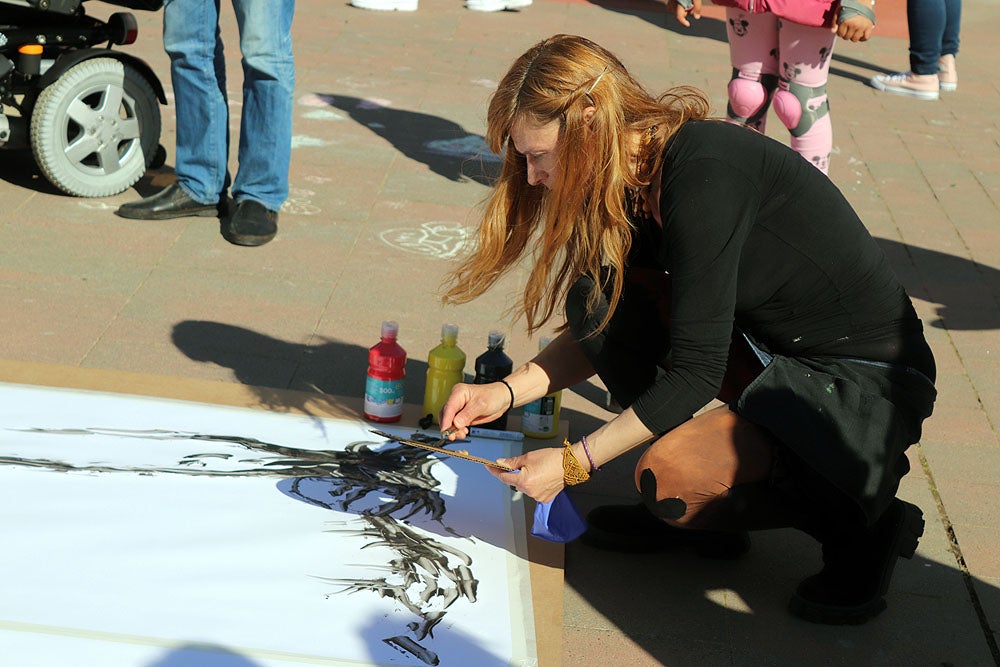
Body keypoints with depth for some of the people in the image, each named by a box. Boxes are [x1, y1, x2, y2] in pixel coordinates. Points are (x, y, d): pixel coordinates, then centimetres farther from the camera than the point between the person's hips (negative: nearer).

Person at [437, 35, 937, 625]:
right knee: (600, 298, -3)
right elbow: (600, 333, 12)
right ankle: (690, 509, 8)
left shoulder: (705, 175, -26)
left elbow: (694, 373, -25)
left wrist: (572, 462, -19)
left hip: (864, 382, -9)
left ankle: (860, 521, -2)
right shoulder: (636, 180, 2)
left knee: (671, 475, -29)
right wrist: (506, 391, 0)